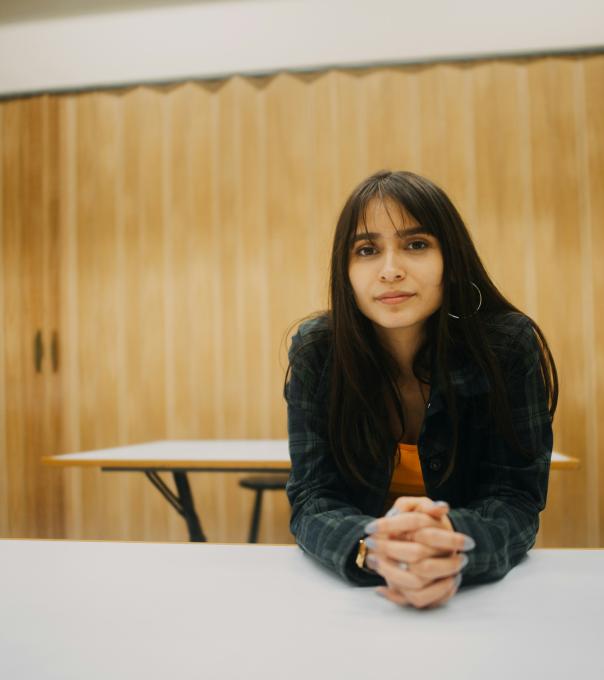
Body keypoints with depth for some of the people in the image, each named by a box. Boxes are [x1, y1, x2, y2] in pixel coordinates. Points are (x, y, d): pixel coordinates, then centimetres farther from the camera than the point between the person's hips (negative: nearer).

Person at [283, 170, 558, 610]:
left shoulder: (508, 346, -13)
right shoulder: (316, 351, -11)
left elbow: (515, 497, -13)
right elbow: (312, 499, -14)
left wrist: (452, 545, -35)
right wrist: (373, 547, -35)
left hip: (478, 593, 0)